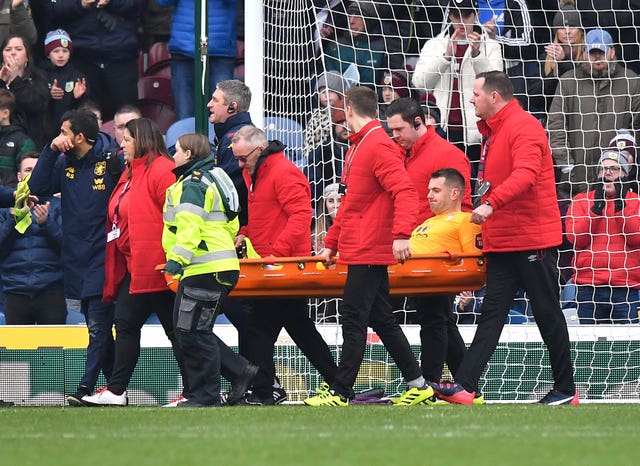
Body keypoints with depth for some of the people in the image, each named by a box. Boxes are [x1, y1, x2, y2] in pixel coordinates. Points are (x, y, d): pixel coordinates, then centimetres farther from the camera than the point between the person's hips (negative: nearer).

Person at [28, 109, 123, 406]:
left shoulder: (111, 160, -7)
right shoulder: (65, 163, 11)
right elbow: (37, 188, 2)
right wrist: (51, 150, -3)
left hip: (103, 259, -7)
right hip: (77, 259, 7)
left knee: (98, 326, -10)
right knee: (96, 327, 10)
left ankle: (87, 387, -13)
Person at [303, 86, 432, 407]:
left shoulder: (378, 146, -14)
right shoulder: (358, 146, 18)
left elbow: (405, 192, -25)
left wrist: (401, 235, -36)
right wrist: (331, 243, 26)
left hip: (369, 252, -10)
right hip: (359, 249, 10)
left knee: (353, 320, -8)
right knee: (381, 319, 11)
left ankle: (340, 393, -6)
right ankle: (419, 386, 14)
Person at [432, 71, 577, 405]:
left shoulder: (523, 127, -13)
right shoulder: (492, 132, 17)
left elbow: (525, 174, -28)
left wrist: (490, 205, -37)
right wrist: (485, 226, 17)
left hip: (532, 239, -9)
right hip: (502, 241, 9)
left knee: (547, 313, -1)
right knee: (492, 311, 2)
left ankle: (566, 390, 7)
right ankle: (465, 385, -5)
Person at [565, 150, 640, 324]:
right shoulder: (581, 200, 12)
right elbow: (575, 238, -2)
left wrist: (620, 207, -11)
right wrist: (596, 208, -9)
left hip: (625, 286, 0)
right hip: (588, 285, 1)